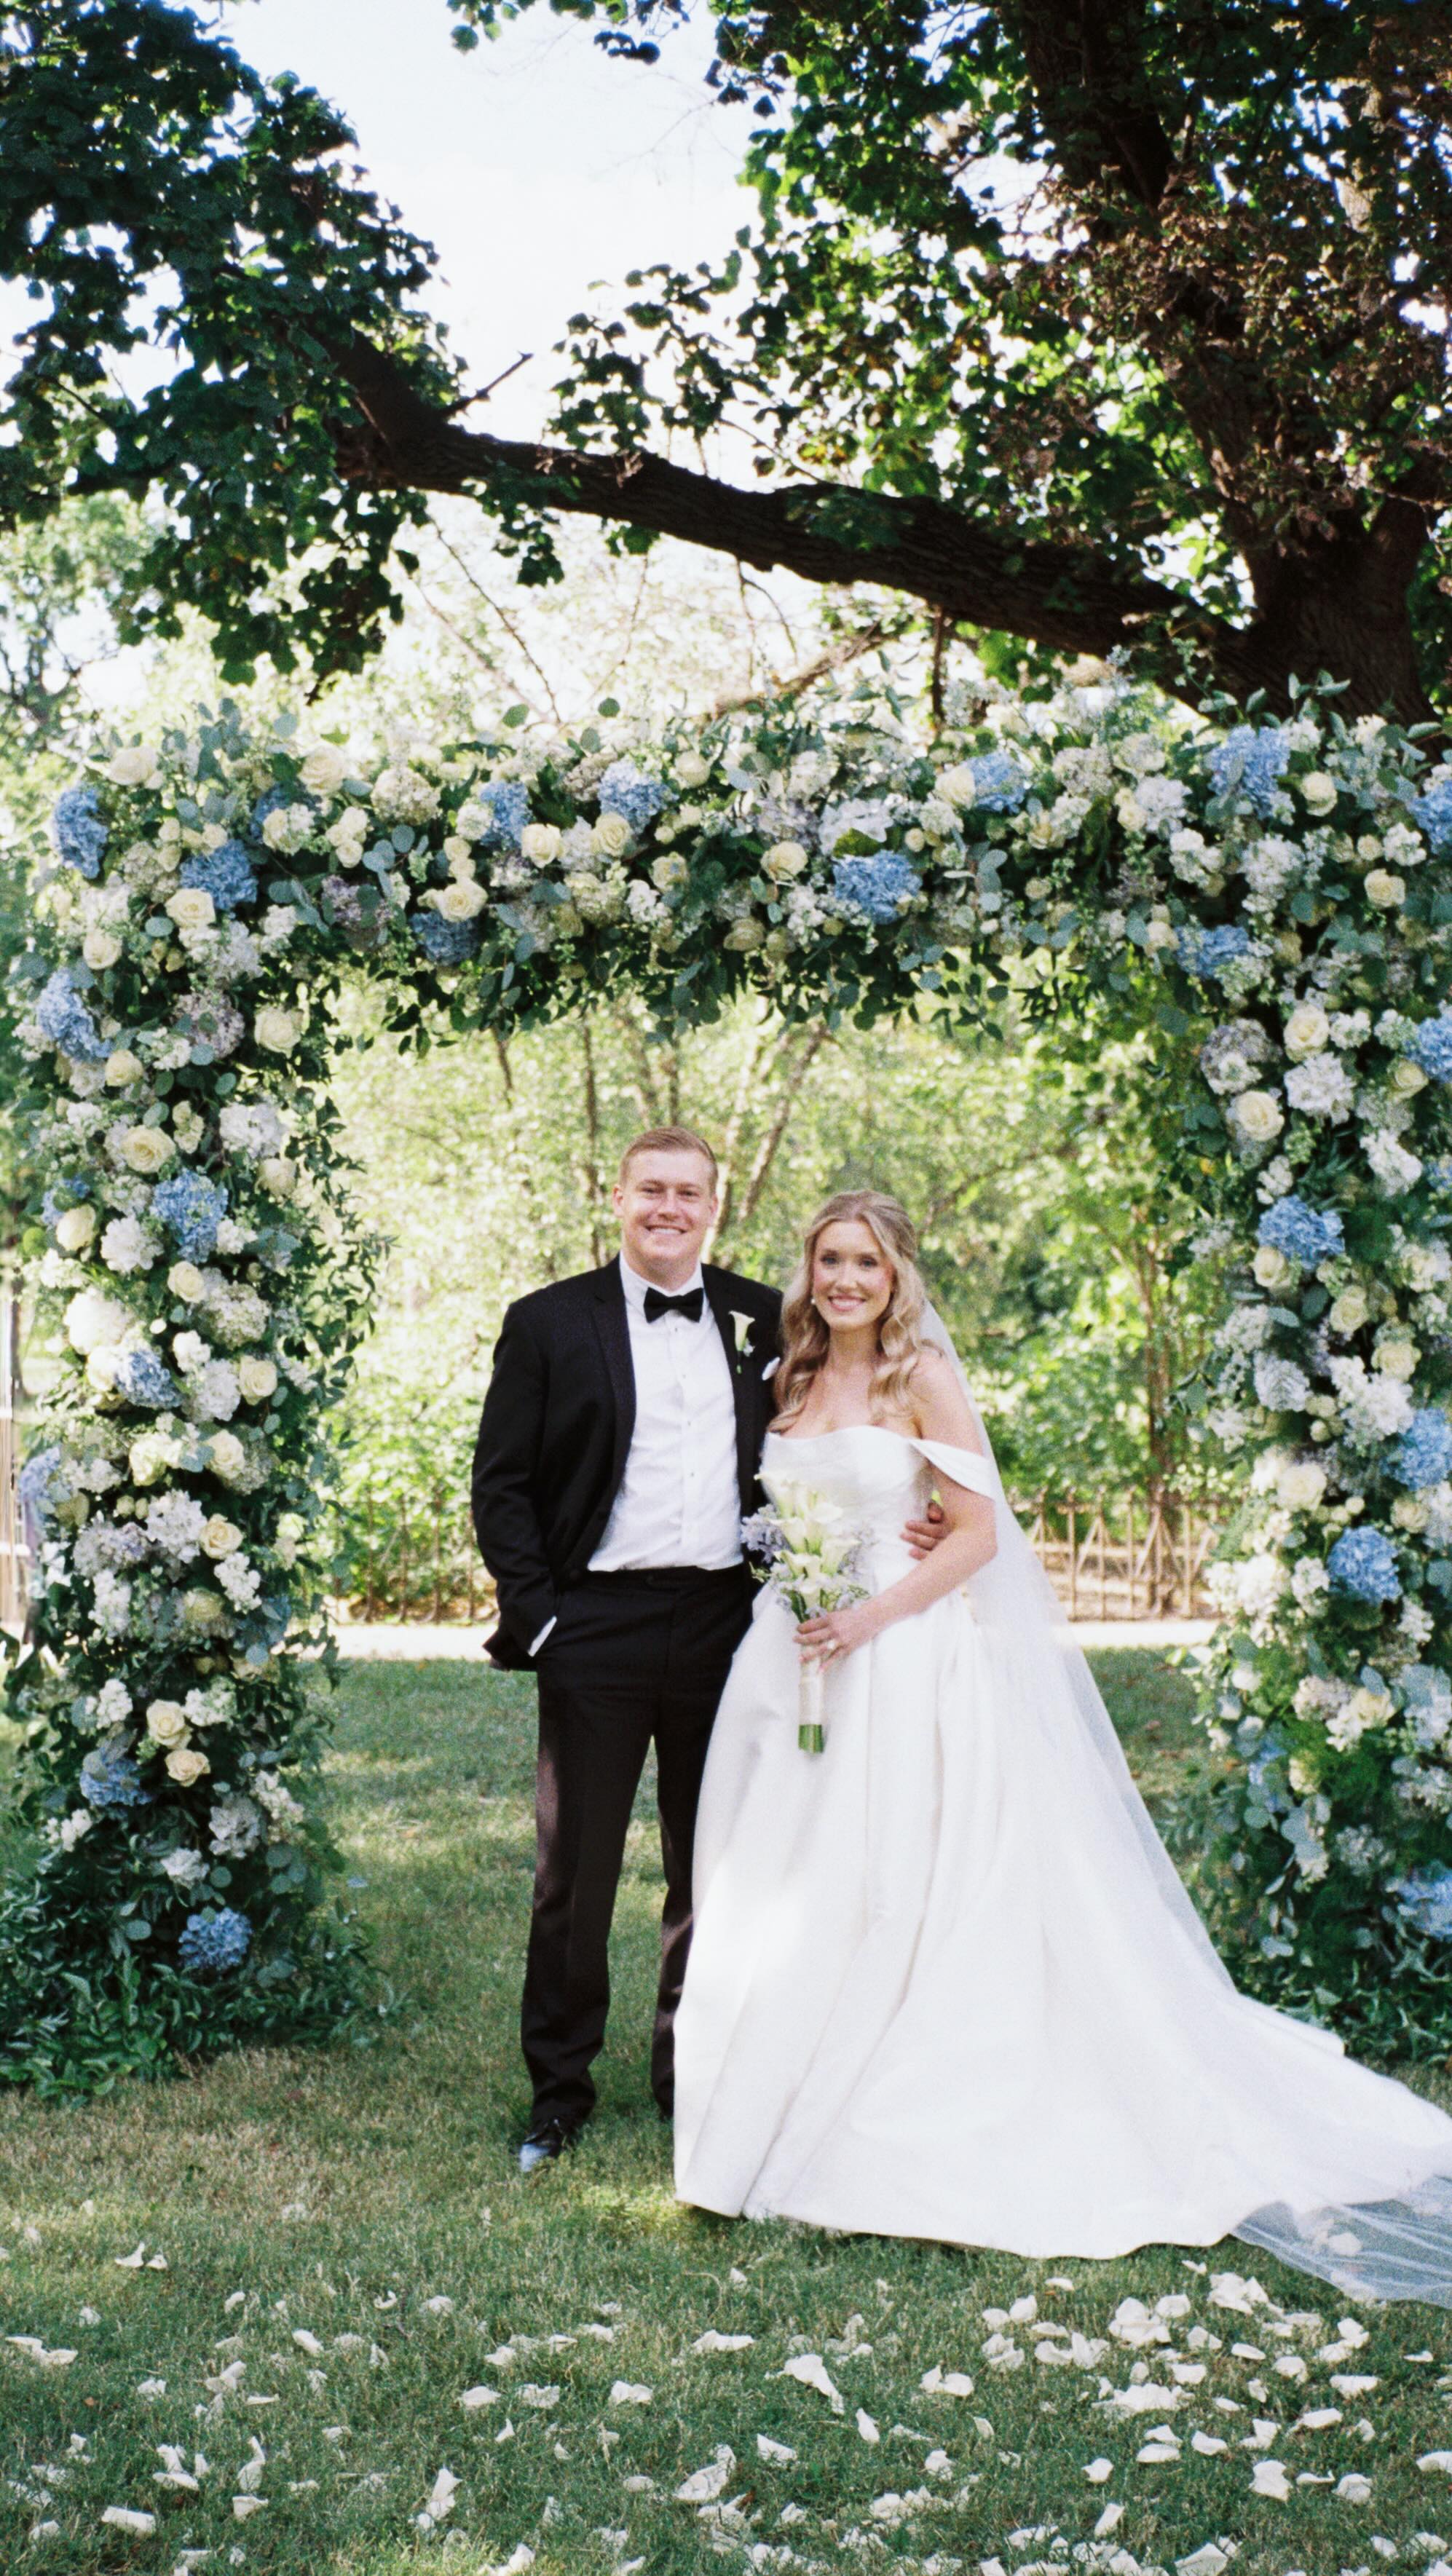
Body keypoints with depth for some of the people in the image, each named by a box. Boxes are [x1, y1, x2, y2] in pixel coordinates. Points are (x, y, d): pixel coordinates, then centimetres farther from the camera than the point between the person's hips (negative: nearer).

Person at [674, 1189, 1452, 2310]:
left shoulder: (924, 1379, -5)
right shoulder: (795, 1382, 11)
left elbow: (978, 1535, -9)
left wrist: (872, 1616, -17)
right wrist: (793, 1606, 0)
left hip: (903, 1668, -6)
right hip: (796, 1659, 6)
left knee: (897, 1895, -5)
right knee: (792, 1893, 7)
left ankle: (895, 2141, 6)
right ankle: (787, 2126, 19)